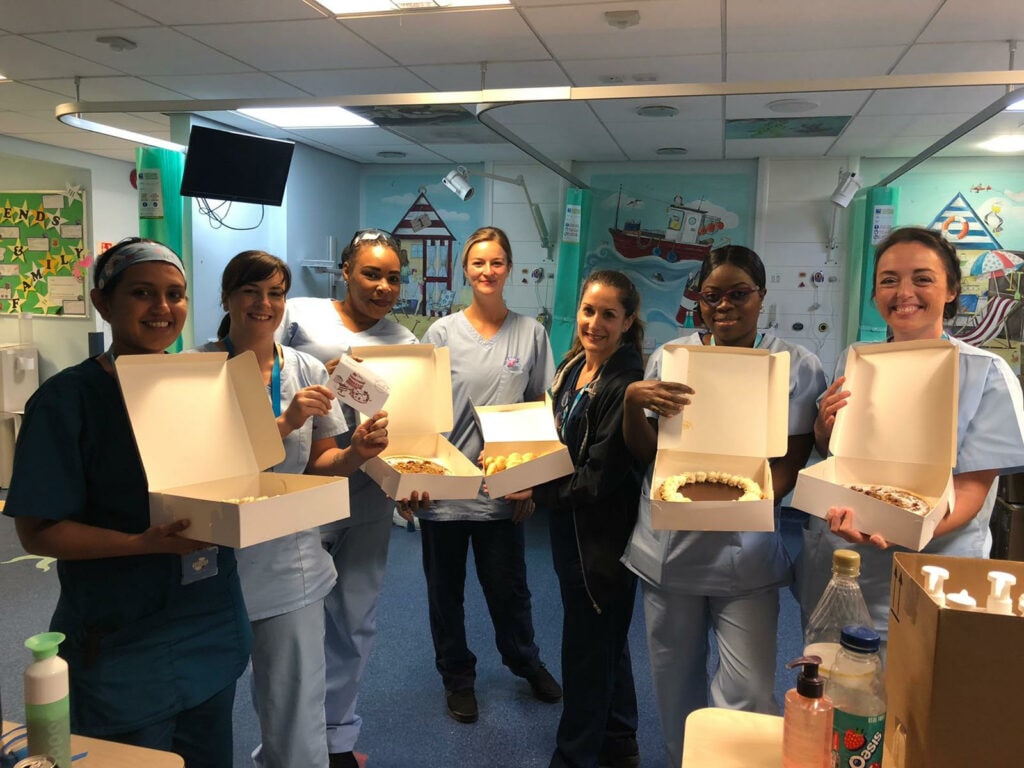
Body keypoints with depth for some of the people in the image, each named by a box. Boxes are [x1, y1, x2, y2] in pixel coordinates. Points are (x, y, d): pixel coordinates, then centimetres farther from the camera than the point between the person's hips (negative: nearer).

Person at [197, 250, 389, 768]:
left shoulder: (308, 371, 3)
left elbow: (316, 464, 8)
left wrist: (355, 453, -13)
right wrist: (285, 423, -25)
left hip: (288, 564, 1)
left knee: (296, 713, 4)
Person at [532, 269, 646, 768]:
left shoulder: (626, 383, -21)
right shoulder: (572, 366, 5)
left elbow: (598, 477, -22)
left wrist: (535, 492, -20)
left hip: (601, 534, -8)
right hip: (568, 526, 9)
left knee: (586, 649, 7)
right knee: (605, 642, 23)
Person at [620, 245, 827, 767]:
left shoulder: (797, 366, -1)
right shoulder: (669, 356, 4)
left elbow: (793, 459, -4)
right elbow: (643, 450, 3)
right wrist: (633, 401, -18)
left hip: (745, 547, -2)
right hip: (669, 543, 2)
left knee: (750, 694, -2)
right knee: (675, 682, 17)